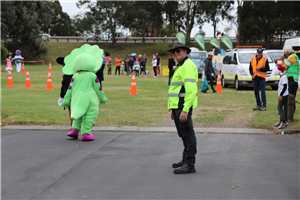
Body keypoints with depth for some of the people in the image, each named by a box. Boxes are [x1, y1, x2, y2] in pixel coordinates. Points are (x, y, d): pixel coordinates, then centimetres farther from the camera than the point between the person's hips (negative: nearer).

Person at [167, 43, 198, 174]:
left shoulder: (188, 66, -12)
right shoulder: (179, 67, 21)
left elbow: (191, 89, -21)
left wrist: (185, 110, -26)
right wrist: (172, 109, 22)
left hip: (183, 106, -10)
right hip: (177, 106, 10)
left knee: (187, 133, -8)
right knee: (183, 134, 16)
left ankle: (190, 165, -6)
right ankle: (185, 160, 26)